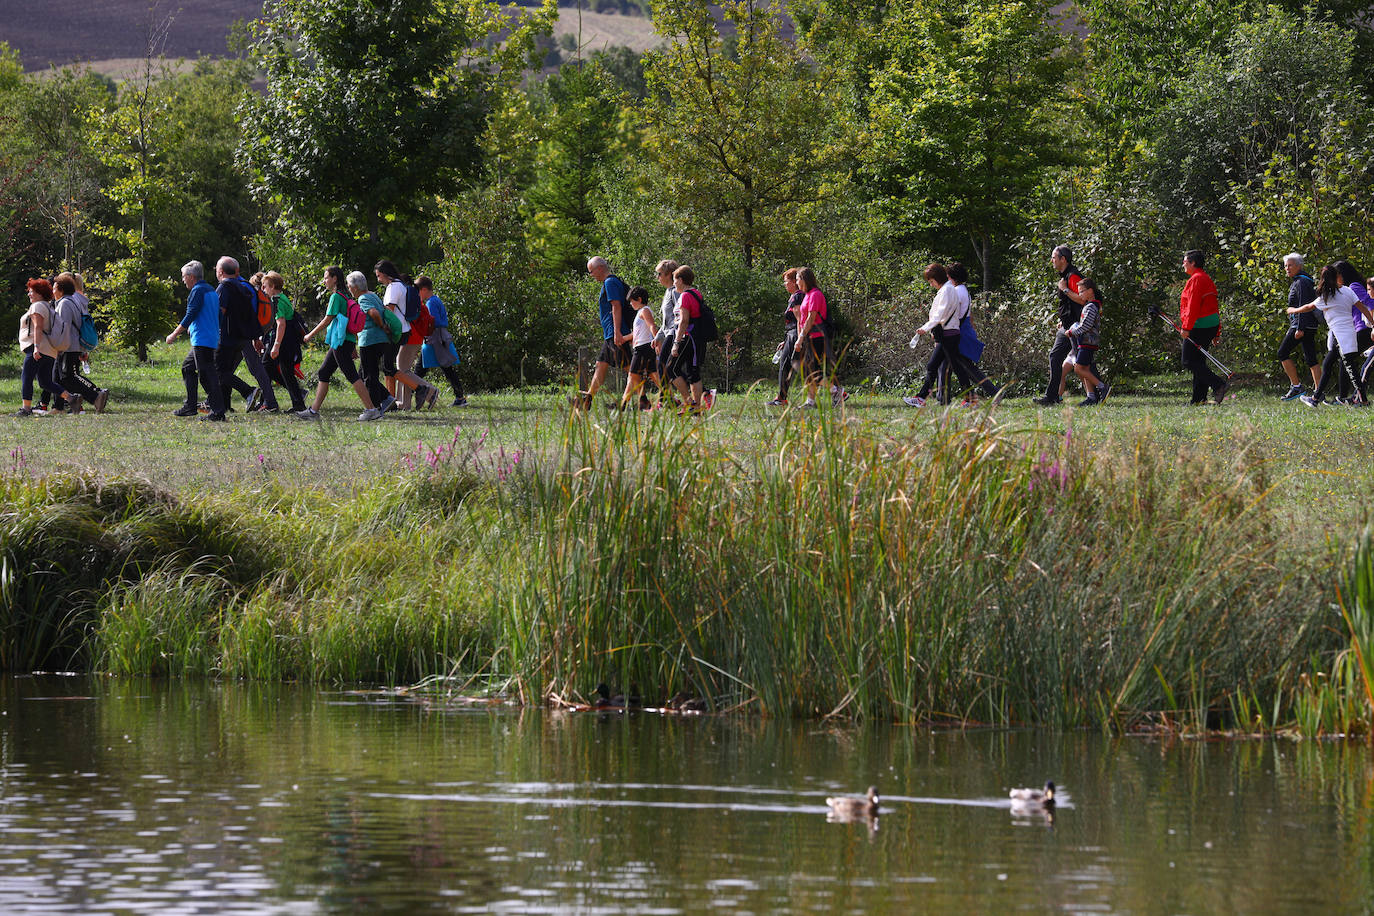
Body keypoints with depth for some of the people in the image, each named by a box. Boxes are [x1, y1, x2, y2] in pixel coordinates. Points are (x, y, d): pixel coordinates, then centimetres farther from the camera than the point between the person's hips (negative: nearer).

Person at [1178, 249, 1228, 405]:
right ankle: (1199, 398, 10)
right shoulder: (1206, 279, 19)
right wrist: (1216, 332, 24)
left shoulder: (1196, 279, -13)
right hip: (1211, 325, 10)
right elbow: (1213, 306, 22)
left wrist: (1186, 328, -23)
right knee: (1198, 361, 12)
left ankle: (1219, 384, -19)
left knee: (1190, 361, -8)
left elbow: (1193, 306, -21)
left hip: (1199, 326, -10)